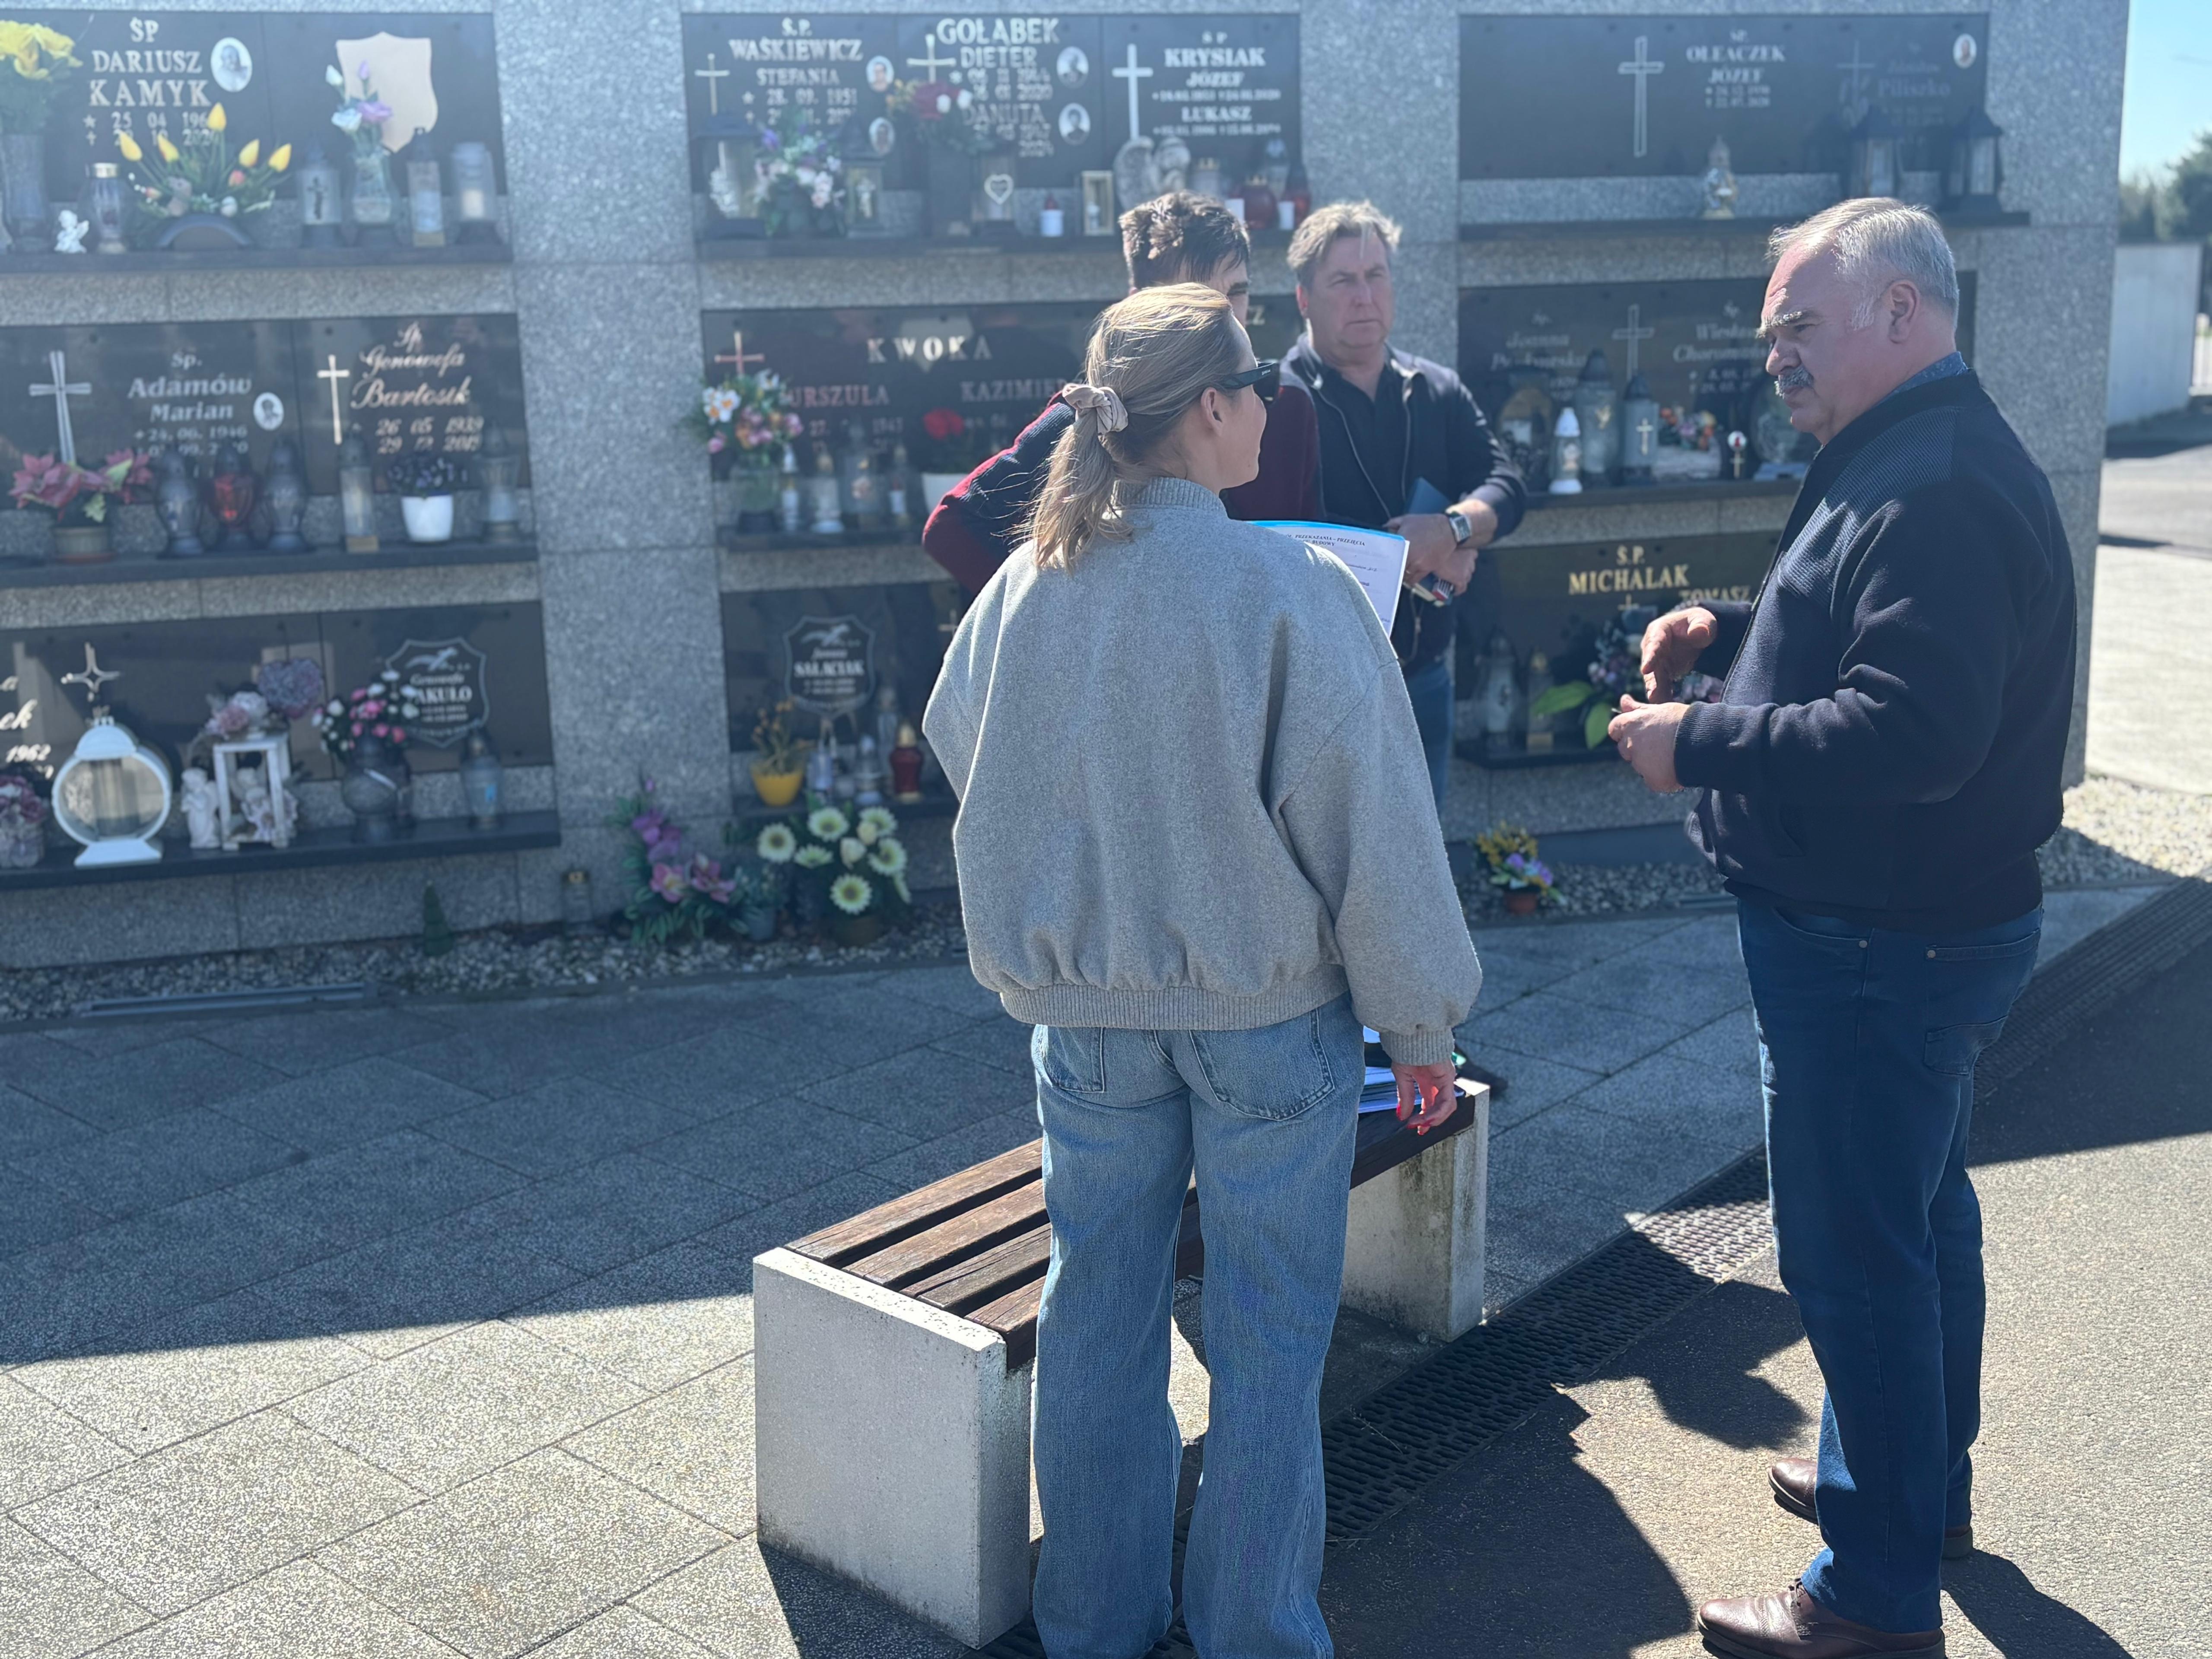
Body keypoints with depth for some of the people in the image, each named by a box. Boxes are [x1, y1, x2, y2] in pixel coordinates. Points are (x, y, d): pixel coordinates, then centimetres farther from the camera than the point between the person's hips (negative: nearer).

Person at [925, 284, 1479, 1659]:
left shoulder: (1026, 589, -4)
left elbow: (963, 760, 11)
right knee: (1269, 1340, 11)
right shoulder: (1297, 592, -18)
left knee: (1100, 1316, 17)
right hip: (1269, 1009, -4)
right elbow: (1373, 829, -14)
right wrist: (1422, 1022, -4)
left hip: (1083, 1010, 5)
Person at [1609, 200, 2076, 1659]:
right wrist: (1731, 630, 9)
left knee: (1856, 1253, -2)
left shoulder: (1935, 491, -23)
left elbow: (1909, 734, -31)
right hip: (1930, 928, 11)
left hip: (1879, 949, -11)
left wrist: (1696, 746, -23)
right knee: (1920, 1211, 23)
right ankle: (1923, 1480, 41)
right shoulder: (1915, 459, 13)